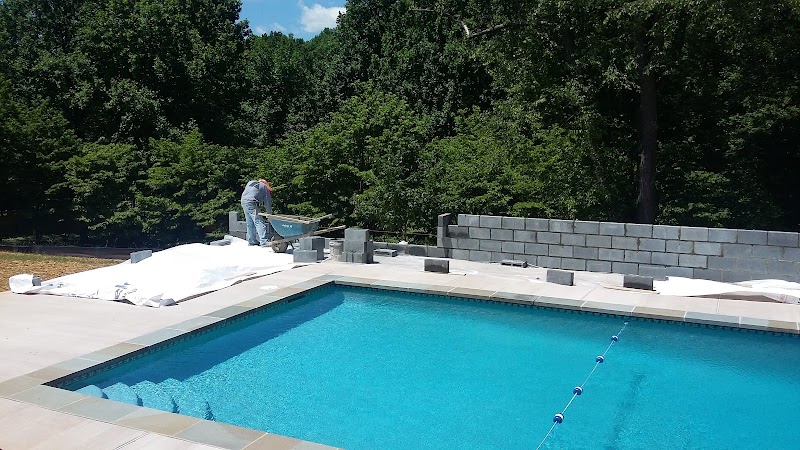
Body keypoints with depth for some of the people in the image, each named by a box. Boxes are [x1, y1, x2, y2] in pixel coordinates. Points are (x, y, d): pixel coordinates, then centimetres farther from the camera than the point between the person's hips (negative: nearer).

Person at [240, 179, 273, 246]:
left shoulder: (250, 182, 27)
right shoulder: (264, 187, 9)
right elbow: (267, 202, 9)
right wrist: (269, 213, 18)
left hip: (243, 202, 7)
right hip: (252, 204, -7)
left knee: (250, 224, 14)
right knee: (259, 222, -11)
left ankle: (252, 241, 17)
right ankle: (264, 241, -18)